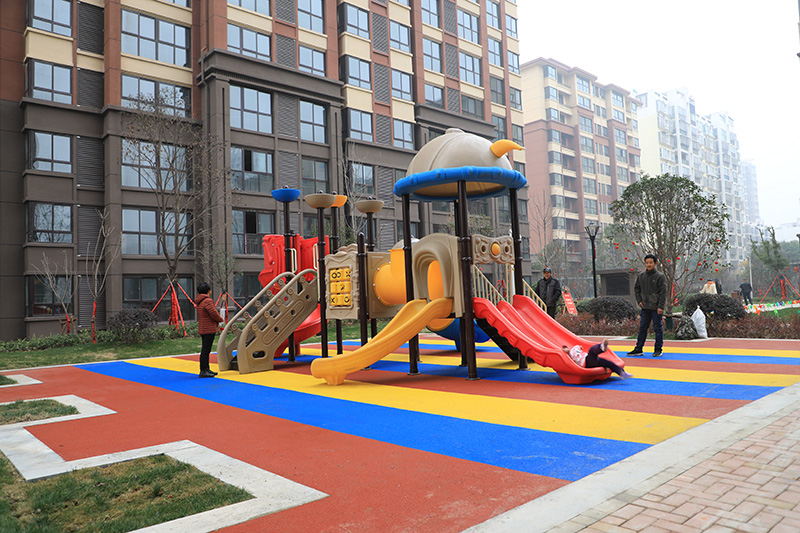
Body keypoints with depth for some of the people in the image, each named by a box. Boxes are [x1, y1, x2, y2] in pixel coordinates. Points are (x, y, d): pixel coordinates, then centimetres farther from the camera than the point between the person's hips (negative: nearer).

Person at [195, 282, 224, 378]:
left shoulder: (199, 301, 16)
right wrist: (221, 319, 0)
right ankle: (203, 371, -6)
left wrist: (218, 320, 11)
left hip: (203, 329, 10)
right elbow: (214, 314, -19)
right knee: (206, 350, -8)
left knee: (205, 349, 16)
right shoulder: (208, 301, -16)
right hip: (208, 329, -10)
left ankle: (206, 369, 24)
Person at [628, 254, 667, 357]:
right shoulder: (641, 276, 8)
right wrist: (639, 301, 7)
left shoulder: (660, 276, -6)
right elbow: (636, 288, 19)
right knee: (642, 328, 7)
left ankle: (658, 349, 11)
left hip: (656, 308, -4)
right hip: (645, 308, 5)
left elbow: (663, 292, -9)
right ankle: (638, 349, 12)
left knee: (658, 328, 2)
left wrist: (661, 307, -14)